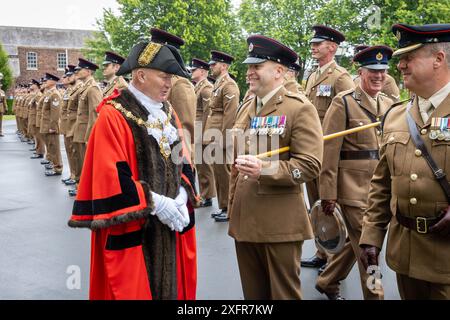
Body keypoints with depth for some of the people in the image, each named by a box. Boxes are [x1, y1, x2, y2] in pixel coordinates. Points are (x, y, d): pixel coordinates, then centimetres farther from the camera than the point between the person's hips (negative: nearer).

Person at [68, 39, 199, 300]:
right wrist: (155, 203, -19)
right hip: (132, 229, -7)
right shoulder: (113, 116, -14)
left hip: (170, 224, 7)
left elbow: (184, 161, 10)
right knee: (135, 288, 5)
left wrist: (182, 196, -7)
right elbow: (110, 178, -19)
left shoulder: (168, 112, 9)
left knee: (171, 285, 16)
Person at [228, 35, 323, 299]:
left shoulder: (300, 108, -8)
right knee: (253, 293, 17)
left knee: (283, 293, 6)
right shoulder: (246, 110, 14)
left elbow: (311, 165, -16)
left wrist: (265, 169, -28)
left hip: (280, 225, -7)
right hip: (244, 221, 7)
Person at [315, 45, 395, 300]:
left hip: (382, 188, 7)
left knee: (357, 241, 18)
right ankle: (374, 295, 16)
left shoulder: (389, 104, 10)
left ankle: (327, 282, 38)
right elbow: (329, 151, -11)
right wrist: (328, 194, -14)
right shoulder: (343, 103, -8)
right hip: (354, 187, -7)